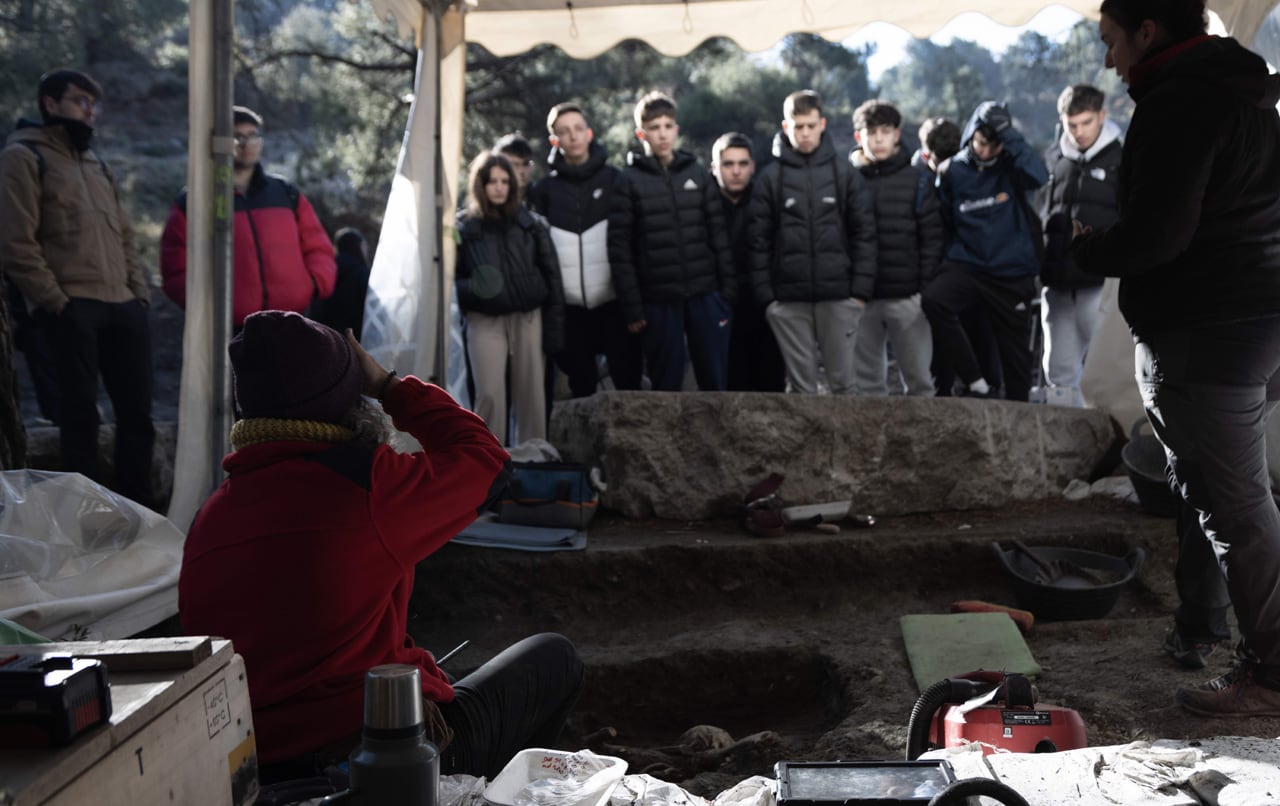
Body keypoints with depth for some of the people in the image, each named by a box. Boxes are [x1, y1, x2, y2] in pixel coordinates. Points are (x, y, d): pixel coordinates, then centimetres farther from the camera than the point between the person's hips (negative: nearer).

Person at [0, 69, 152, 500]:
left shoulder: (97, 165, 23)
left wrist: (139, 291, 9)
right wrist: (55, 301, -14)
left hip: (123, 306, 7)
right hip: (71, 307, -7)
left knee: (136, 411, 7)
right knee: (81, 412, -3)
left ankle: (138, 507, 16)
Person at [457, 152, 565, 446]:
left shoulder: (528, 221, 6)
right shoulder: (463, 226, 3)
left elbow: (551, 275, 5)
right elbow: (450, 278, 4)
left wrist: (555, 328, -2)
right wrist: (472, 289, -19)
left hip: (528, 318, 1)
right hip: (484, 321, -1)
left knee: (531, 395, 4)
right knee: (490, 395, -6)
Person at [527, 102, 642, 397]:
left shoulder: (614, 179, 3)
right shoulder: (545, 189, 5)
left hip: (613, 300, -1)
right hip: (570, 306, 1)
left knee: (627, 380, 2)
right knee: (581, 384, 9)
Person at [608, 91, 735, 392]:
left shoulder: (699, 173, 9)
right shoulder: (630, 181, 1)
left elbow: (718, 234, 8)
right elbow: (620, 247, -3)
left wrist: (729, 288, 1)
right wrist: (632, 307, -8)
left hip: (705, 294, 2)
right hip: (658, 299, -2)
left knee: (716, 379, 6)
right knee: (666, 384, 5)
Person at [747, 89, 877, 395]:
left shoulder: (846, 174, 4)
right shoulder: (770, 178, 3)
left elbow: (864, 235, 3)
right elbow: (759, 242, 2)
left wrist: (861, 289, -3)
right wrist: (765, 295, -4)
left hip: (838, 297, 0)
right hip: (789, 300, 0)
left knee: (842, 377, 6)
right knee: (800, 382, 6)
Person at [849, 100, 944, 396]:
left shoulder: (918, 179, 4)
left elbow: (932, 238, 2)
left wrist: (926, 287, -6)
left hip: (907, 297, -1)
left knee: (919, 377, 5)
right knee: (866, 380, 7)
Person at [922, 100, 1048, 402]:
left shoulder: (1012, 166, -2)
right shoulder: (953, 172, 2)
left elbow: (1039, 175, -24)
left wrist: (1009, 134, -22)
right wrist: (948, 259, 8)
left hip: (1013, 275, 0)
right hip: (967, 264, 1)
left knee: (1015, 352, 6)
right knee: (933, 299, -28)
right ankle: (977, 385, -18)